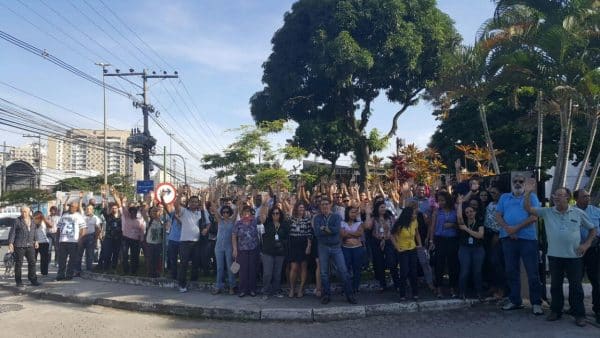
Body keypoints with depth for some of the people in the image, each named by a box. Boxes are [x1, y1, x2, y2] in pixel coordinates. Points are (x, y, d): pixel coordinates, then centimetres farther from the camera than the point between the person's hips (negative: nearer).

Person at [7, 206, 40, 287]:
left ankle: (33, 279, 12)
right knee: (19, 263, 2)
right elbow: (12, 232, -4)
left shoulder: (32, 220, 10)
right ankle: (18, 281, 10)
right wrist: (10, 243, -10)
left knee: (32, 262, 3)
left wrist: (36, 241, 12)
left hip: (30, 245, 4)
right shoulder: (17, 221, -4)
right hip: (19, 245, -4)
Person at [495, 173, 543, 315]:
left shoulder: (531, 197, 5)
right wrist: (507, 229, -10)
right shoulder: (504, 197, 15)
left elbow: (534, 217, -6)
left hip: (528, 238, -3)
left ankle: (536, 303, 8)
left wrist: (516, 228, -13)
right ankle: (515, 300, 20)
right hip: (508, 238, 3)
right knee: (511, 271, 10)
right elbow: (498, 216, 7)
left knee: (532, 272, -1)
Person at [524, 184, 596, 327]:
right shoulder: (547, 212, 2)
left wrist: (586, 244, -1)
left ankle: (579, 314, 16)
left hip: (574, 256, -1)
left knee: (576, 286, 5)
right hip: (554, 256, 1)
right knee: (555, 285, 11)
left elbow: (592, 229, 10)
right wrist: (528, 192, -17)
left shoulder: (578, 213, 2)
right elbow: (528, 208, -7)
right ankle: (556, 311, 22)